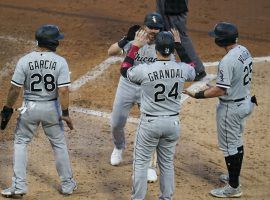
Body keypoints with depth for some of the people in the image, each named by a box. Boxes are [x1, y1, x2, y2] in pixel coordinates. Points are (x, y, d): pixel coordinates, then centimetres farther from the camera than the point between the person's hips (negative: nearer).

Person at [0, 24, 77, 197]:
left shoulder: (25, 61, -12)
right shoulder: (60, 61, -13)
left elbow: (15, 89, -11)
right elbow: (63, 90, -18)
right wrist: (65, 113, -10)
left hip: (30, 108, 0)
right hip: (52, 108, 0)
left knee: (20, 143, 16)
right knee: (59, 144, 18)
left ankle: (19, 186, 8)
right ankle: (67, 185, 25)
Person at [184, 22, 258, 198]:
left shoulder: (227, 61, -28)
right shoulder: (244, 51, 0)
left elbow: (220, 90, -28)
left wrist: (197, 95, -21)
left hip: (231, 107, -9)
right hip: (245, 102, 9)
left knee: (229, 145, 2)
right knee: (237, 141, 23)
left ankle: (234, 187, 10)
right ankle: (234, 176, 38)